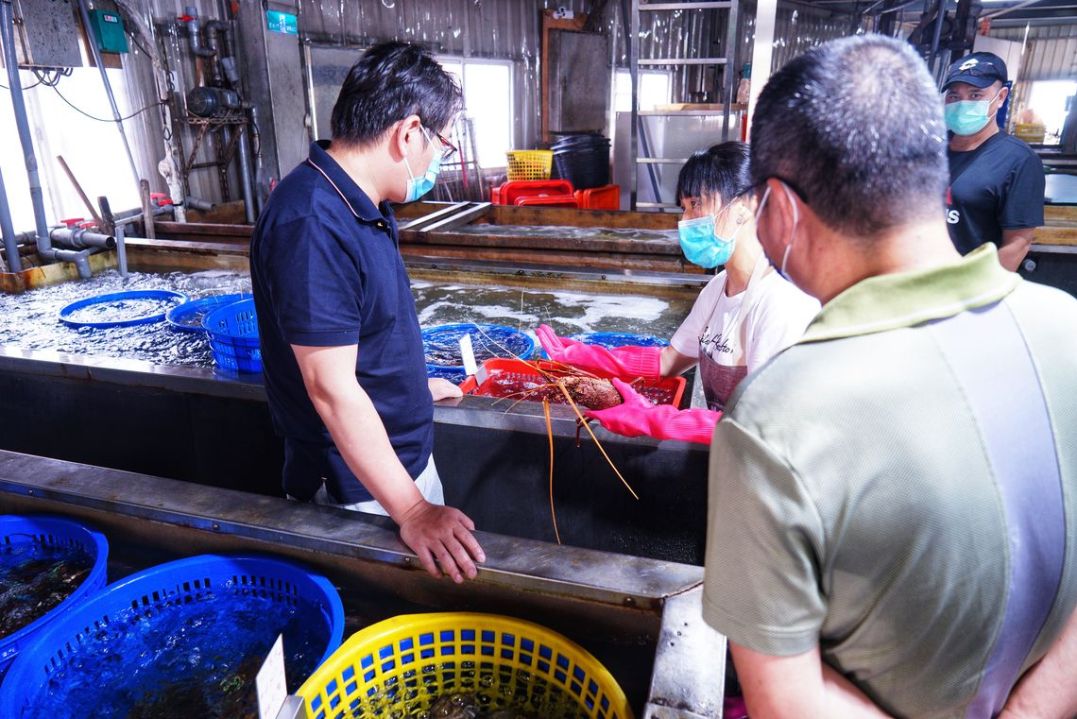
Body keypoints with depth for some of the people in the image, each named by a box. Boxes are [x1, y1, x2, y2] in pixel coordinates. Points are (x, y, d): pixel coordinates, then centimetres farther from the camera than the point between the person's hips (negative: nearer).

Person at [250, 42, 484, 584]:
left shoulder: (362, 207, 4)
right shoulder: (312, 225, -27)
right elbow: (331, 387, -28)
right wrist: (410, 510, -26)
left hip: (405, 457, 9)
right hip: (361, 492, -9)